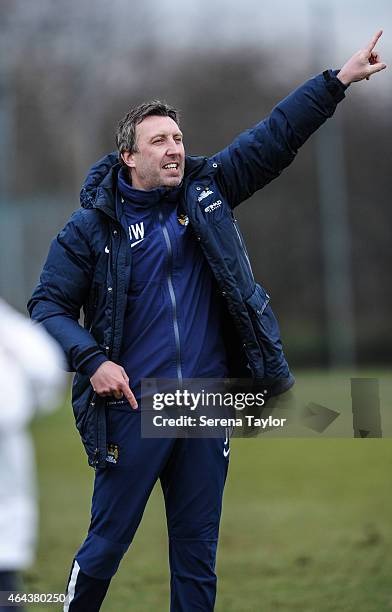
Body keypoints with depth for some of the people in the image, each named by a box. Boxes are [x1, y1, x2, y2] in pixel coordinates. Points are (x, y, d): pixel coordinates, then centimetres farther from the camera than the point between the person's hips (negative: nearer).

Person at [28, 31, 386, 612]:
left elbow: (275, 137, 4)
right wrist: (92, 360, -16)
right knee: (106, 545, 2)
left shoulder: (207, 191, 5)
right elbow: (48, 304, -1)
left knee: (198, 554, 10)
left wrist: (338, 79, -2)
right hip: (133, 410, -3)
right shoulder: (94, 226, -4)